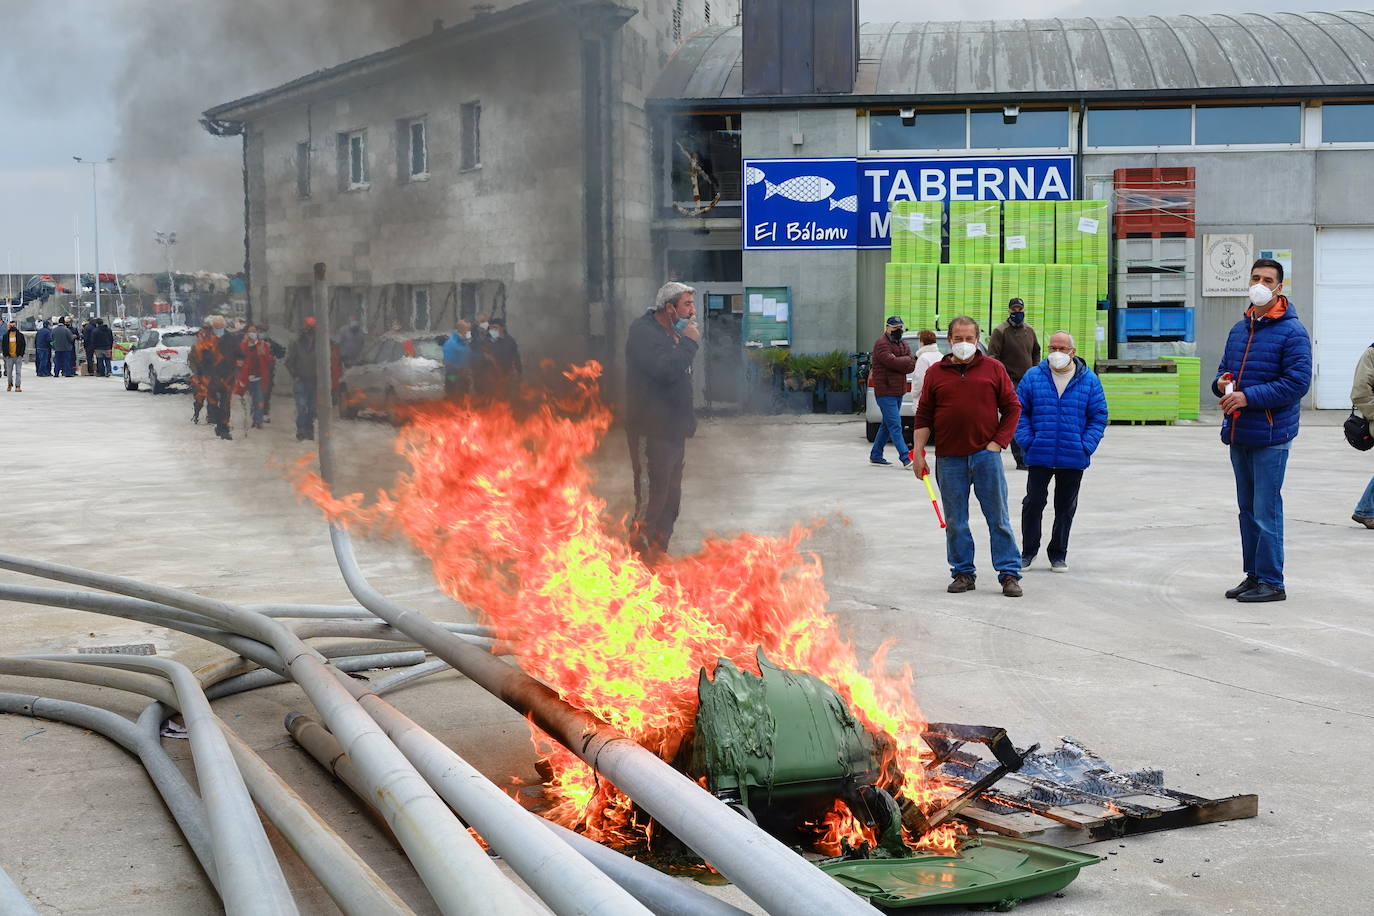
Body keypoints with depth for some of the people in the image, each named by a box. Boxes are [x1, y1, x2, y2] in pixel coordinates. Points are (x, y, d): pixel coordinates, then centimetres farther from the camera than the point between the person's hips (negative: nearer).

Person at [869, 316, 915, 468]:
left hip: (898, 391, 9)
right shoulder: (881, 344, -10)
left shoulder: (903, 345, 16)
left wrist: (898, 361, -13)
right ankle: (905, 458, -14)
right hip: (885, 391, -9)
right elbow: (893, 362, -23)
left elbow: (911, 366, 4)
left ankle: (875, 455, 23)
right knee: (895, 425, -10)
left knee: (888, 424, 14)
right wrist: (907, 360, -7)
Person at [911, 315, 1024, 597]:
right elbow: (924, 415, 9)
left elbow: (1012, 408, 7)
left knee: (998, 518, 1)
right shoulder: (936, 373, 8)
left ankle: (1009, 574, 6)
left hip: (985, 455, -1)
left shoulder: (993, 368, 5)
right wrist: (918, 452, 2)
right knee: (955, 521, 6)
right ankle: (963, 573, 16)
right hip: (949, 458, 2)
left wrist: (998, 442, -2)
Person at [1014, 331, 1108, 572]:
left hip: (1074, 458, 1)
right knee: (1033, 502, 2)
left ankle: (1058, 554, 22)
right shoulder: (1033, 377, 0)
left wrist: (1086, 445, -5)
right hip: (1039, 455, 0)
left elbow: (1099, 416, 5)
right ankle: (1028, 551, 17)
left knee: (1066, 507, 10)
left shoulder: (1089, 380, 1)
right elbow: (1019, 410, 5)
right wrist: (1027, 440, -6)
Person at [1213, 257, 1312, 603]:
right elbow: (1224, 370, 24)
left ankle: (1271, 582, 1)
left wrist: (1249, 397, -19)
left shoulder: (1292, 331, -8)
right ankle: (1253, 575, 22)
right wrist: (1222, 382, -1)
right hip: (1238, 435, 8)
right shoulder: (1239, 329, 15)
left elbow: (1297, 382, -16)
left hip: (1271, 436, -8)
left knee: (1266, 512, -7)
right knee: (1247, 510, 14)